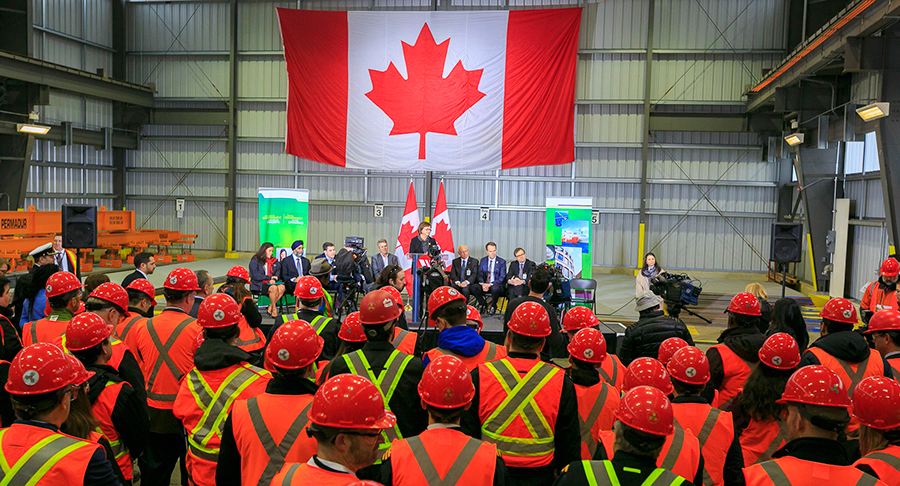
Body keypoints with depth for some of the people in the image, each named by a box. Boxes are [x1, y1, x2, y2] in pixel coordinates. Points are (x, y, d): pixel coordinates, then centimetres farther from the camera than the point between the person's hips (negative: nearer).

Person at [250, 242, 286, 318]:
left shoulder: (274, 261, 18)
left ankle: (270, 307, -16)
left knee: (282, 287, -28)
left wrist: (274, 279, -11)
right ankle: (274, 308, -15)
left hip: (270, 283, 5)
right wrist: (270, 277, -6)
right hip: (259, 285, -5)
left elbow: (278, 271, 12)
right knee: (274, 288, -34)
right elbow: (255, 276, -9)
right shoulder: (255, 260, 1)